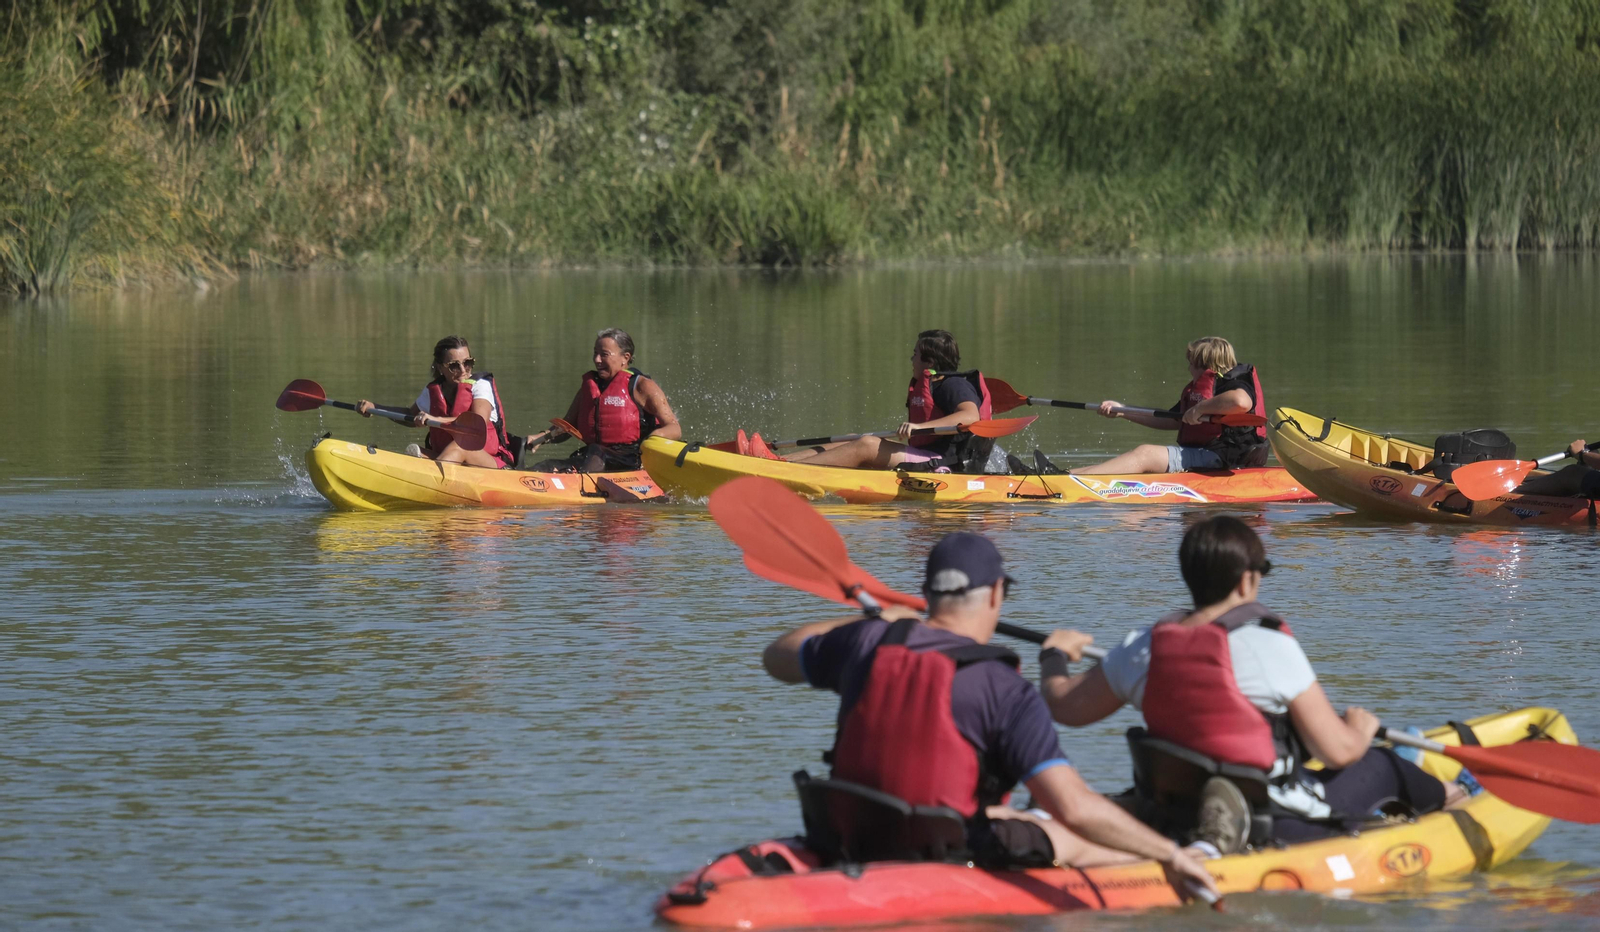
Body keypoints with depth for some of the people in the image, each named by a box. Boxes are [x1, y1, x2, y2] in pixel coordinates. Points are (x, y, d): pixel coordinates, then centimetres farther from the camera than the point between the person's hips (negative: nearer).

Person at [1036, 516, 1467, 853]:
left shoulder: (1144, 649, -6)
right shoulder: (1270, 647, -21)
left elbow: (1065, 706, 6)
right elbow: (1338, 751, -17)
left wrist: (1053, 656, 28)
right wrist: (1361, 728, 7)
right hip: (1284, 825, -6)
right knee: (1382, 763, 20)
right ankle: (1440, 798, 54)